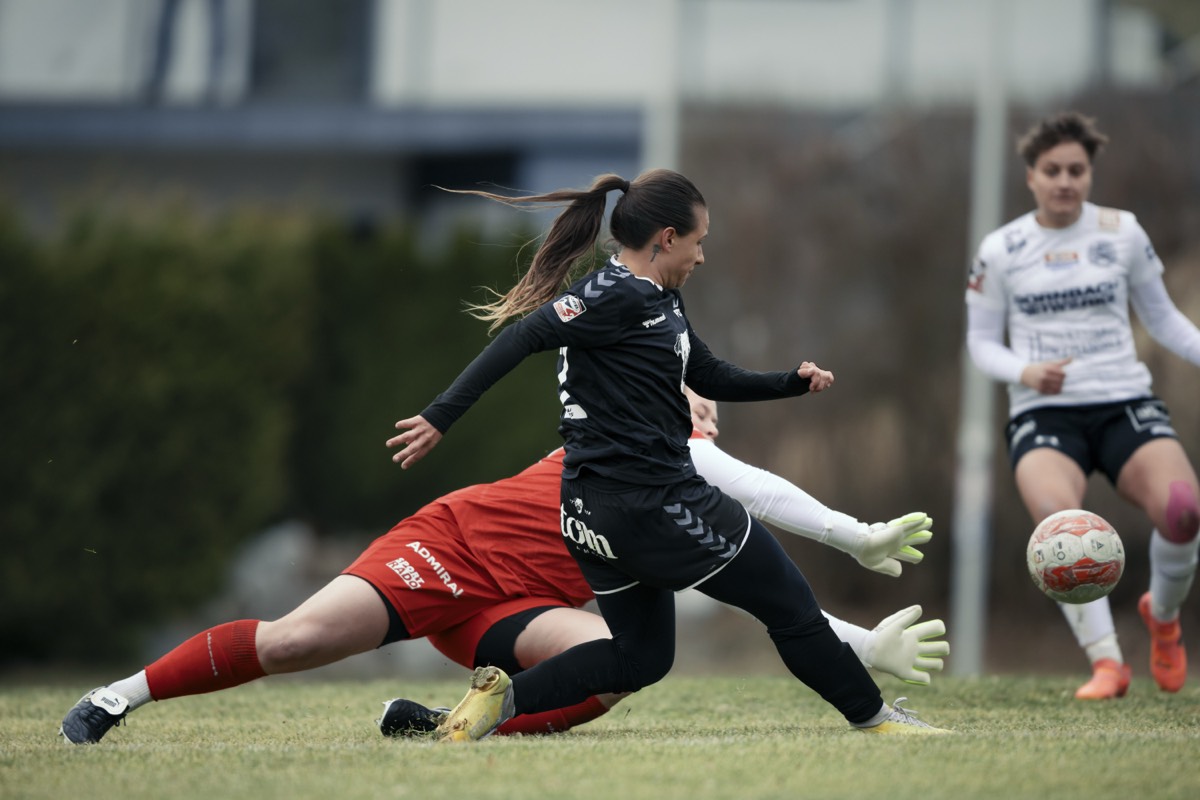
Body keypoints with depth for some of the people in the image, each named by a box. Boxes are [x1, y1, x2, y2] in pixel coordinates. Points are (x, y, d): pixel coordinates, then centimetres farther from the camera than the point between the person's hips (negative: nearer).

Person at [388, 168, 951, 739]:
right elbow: (523, 337, -24)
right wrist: (441, 417, -30)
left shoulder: (659, 302, 14)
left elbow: (709, 376, 23)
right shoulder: (618, 297, -16)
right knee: (788, 601, 6)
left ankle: (502, 696, 3)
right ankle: (871, 714, 20)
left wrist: (792, 382, 10)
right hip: (651, 502, -10)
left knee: (641, 657, 17)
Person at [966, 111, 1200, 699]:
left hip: (1126, 403, 1)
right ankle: (1107, 662, -26)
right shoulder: (1000, 251, 4)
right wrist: (1025, 372, -11)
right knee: (1057, 515, -34)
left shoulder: (1122, 233, 7)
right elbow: (981, 342, 10)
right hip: (1043, 413, -1)